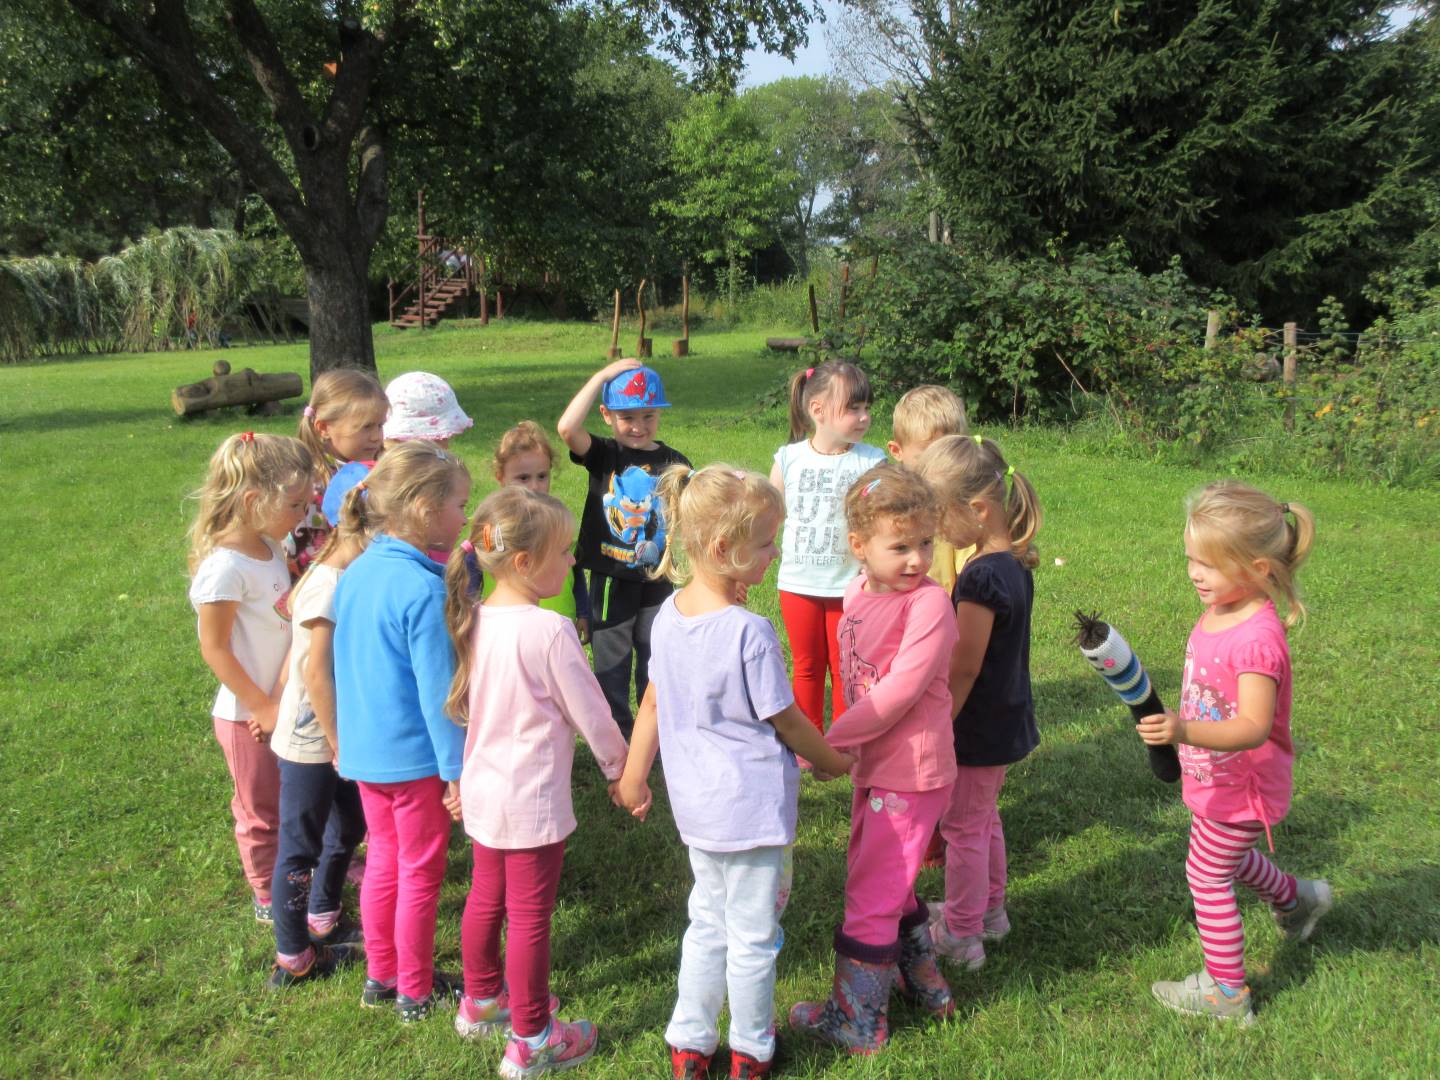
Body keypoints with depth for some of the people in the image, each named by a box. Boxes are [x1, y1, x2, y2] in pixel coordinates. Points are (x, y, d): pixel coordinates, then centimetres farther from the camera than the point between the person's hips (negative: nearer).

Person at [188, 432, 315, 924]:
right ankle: (269, 897, 33)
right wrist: (263, 707, -16)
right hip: (248, 716, -7)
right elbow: (214, 649, -21)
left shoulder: (270, 549, -1)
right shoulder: (225, 566, -26)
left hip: (283, 704, 7)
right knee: (263, 810, 13)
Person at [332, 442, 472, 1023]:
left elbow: (346, 666, 10)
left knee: (383, 860, 21)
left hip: (363, 750, 7)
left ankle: (380, 975, 36)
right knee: (420, 872, 9)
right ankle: (416, 991, 24)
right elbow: (437, 688, -22)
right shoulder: (424, 589, -24)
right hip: (414, 755, -7)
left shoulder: (355, 572, 0)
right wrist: (456, 770, -14)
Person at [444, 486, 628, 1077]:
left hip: (482, 790, 7)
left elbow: (465, 705, 8)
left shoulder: (473, 622, -3)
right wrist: (619, 768, 2)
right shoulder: (550, 631, -24)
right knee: (530, 916, 7)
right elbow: (590, 712, -15)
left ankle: (481, 1000, 44)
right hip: (533, 801, -7)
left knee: (485, 898, 23)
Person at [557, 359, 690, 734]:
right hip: (610, 581, -1)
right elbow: (567, 428, -24)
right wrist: (603, 375, -19)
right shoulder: (603, 455, -4)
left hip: (659, 582, 1)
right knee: (611, 665, 12)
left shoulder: (675, 463, 0)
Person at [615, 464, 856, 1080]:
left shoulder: (669, 615, -4)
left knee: (707, 923, 22)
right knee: (753, 935, 12)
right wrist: (832, 762, 4)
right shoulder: (749, 632, -25)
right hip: (753, 805, -7)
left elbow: (653, 703, 7)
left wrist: (633, 775, 18)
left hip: (695, 801, 7)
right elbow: (786, 722, -14)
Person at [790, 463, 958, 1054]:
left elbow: (900, 691, -26)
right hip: (874, 764, 8)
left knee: (870, 894, 3)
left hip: (911, 772, -8)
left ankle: (857, 1021, 21)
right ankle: (925, 985, 44)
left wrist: (831, 739, -21)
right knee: (885, 881, 24)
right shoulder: (858, 594, 2)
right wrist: (850, 746, 5)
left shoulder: (929, 603, -21)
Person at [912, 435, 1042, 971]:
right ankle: (989, 910, 42)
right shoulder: (1015, 564, 1)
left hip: (979, 730, -9)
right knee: (984, 817, 25)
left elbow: (963, 669, -24)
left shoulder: (981, 577, -27)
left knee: (962, 827, 7)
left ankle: (960, 936, 22)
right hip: (1006, 721, 9)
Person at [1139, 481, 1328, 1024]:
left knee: (1208, 877, 6)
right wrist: (1176, 731, 20)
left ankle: (1225, 992, 25)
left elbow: (1253, 727, -38)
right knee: (1228, 858, 31)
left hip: (1238, 788, -9)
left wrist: (1185, 732, -52)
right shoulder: (1217, 613, -5)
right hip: (1215, 780, 9)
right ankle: (1297, 899, 57)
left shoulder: (1257, 639, -33)